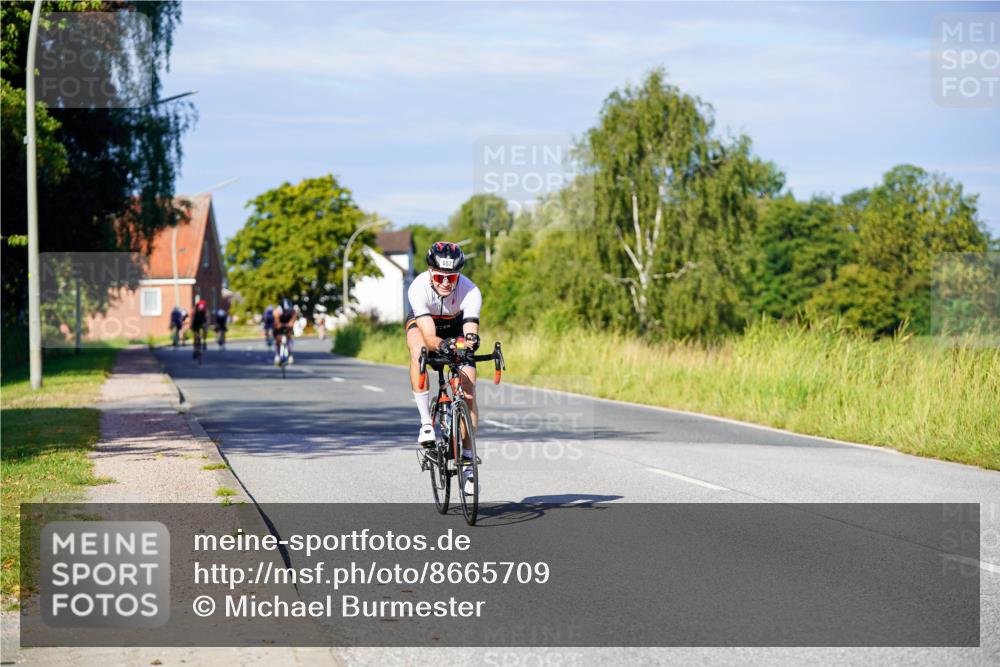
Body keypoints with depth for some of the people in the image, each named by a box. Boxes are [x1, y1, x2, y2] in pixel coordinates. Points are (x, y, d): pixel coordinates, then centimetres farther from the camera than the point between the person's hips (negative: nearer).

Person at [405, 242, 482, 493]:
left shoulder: (470, 292, -35)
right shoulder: (419, 288, -37)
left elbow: (471, 331, -43)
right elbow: (429, 336, -43)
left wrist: (470, 340, -67)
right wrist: (441, 344, -64)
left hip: (456, 326, 1)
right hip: (421, 322, -1)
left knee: (468, 388, -13)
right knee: (418, 352, -36)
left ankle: (467, 457, -3)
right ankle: (426, 422, -28)